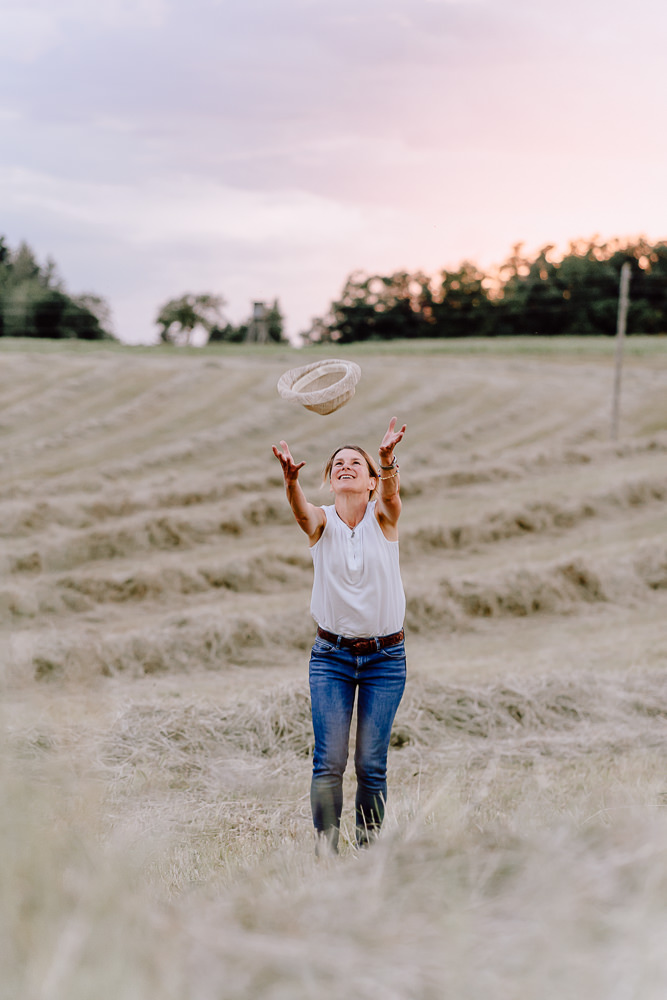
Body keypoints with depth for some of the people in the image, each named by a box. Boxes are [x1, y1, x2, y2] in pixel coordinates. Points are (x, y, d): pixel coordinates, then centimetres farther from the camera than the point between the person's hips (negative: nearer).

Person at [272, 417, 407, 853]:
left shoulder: (383, 517, -2)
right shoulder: (321, 522, -1)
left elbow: (391, 493, -25)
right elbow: (300, 509, -24)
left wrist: (388, 460, -48)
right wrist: (290, 477, -47)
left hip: (386, 657, 0)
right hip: (331, 655, 0)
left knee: (371, 762, 0)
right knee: (329, 760, -8)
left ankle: (370, 848, 12)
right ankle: (325, 851, 0)